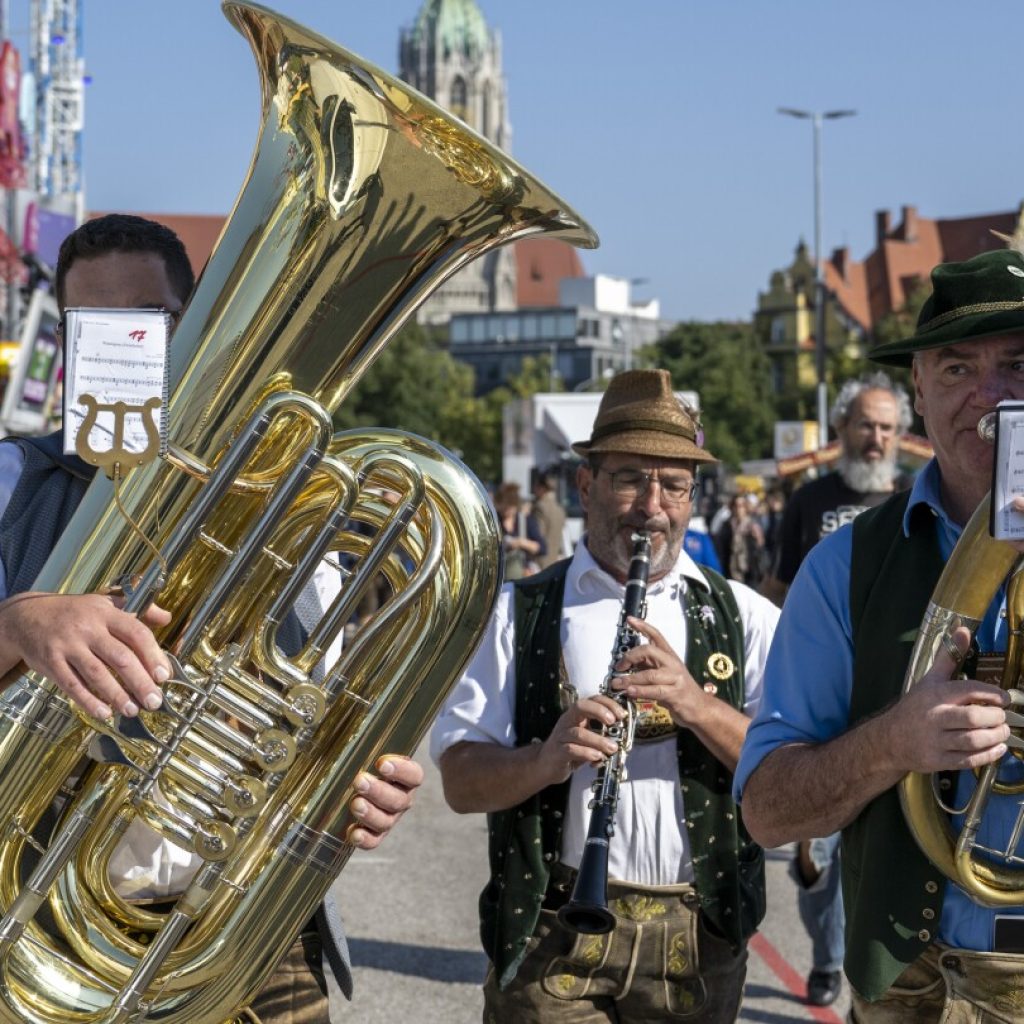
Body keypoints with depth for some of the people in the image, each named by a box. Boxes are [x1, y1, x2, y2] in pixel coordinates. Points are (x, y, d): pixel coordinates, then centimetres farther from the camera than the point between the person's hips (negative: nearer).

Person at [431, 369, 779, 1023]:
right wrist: (546, 759, -23)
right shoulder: (518, 614, 5)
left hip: (700, 938, 1)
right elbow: (461, 783, -3)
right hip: (552, 938, -1)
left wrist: (699, 706, -20)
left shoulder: (745, 617, 7)